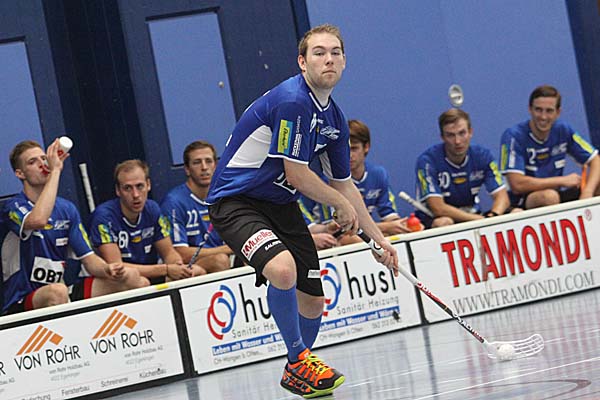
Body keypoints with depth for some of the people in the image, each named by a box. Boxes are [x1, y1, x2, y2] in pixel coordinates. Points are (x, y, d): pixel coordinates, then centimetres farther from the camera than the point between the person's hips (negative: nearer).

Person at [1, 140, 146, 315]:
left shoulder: (66, 208, 12)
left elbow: (88, 258, 10)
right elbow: (37, 220, -32)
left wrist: (107, 269, -13)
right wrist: (56, 170, -24)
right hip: (22, 304, -6)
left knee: (132, 277, -9)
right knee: (57, 292, -41)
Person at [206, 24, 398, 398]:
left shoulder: (334, 118, 6)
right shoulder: (292, 100, -22)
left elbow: (343, 184, 16)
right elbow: (296, 174, -20)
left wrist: (379, 239, 17)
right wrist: (342, 205, -4)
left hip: (281, 205, 9)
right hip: (235, 201, -9)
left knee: (312, 303, 9)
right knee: (283, 268, -34)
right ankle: (299, 359, -12)